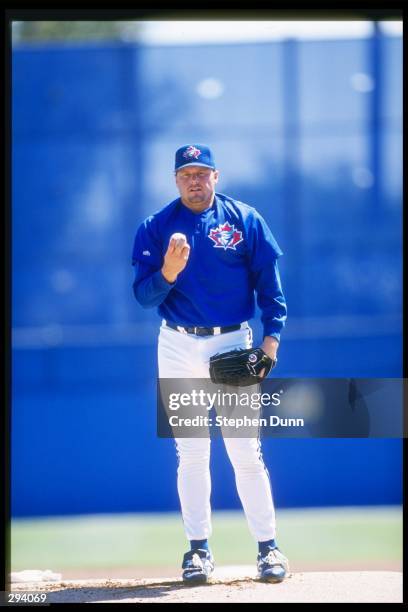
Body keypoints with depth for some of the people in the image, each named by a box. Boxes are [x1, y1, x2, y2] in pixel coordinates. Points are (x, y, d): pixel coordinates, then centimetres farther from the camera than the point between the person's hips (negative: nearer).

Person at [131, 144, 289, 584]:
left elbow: (269, 282, 4)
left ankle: (268, 547, 1)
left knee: (246, 450, -5)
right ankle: (198, 548, 11)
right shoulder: (156, 228, 4)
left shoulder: (245, 220, 3)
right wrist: (168, 272, -21)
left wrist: (272, 334, -7)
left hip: (233, 344, -1)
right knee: (191, 452, 4)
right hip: (179, 349, 1)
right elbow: (144, 295, -2)